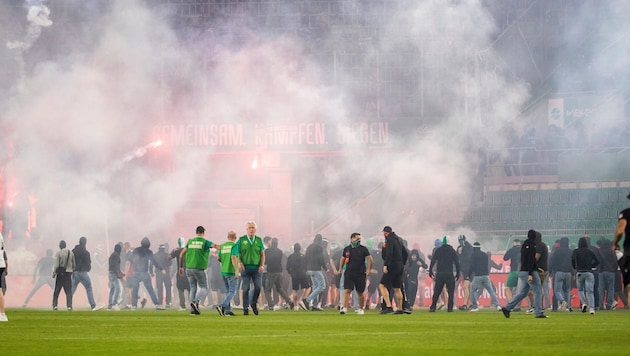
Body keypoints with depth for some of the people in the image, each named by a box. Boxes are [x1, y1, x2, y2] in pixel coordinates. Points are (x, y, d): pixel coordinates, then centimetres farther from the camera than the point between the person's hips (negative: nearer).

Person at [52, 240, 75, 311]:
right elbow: (73, 265, 9)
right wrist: (71, 271, 21)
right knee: (68, 291, 3)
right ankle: (69, 306, -5)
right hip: (68, 273, 3)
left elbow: (56, 264, -12)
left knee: (56, 291, 8)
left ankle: (55, 305, 7)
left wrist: (54, 273, -4)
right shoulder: (71, 253, 5)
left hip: (60, 273, -3)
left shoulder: (58, 253, -8)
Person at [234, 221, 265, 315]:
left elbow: (262, 254, 11)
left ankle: (254, 303, 17)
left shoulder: (259, 240, 10)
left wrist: (262, 265, -2)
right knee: (246, 289, -2)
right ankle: (246, 308, 3)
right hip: (245, 268, -1)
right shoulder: (241, 240, 5)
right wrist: (240, 263, -11)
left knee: (258, 287, -7)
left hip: (257, 268, 1)